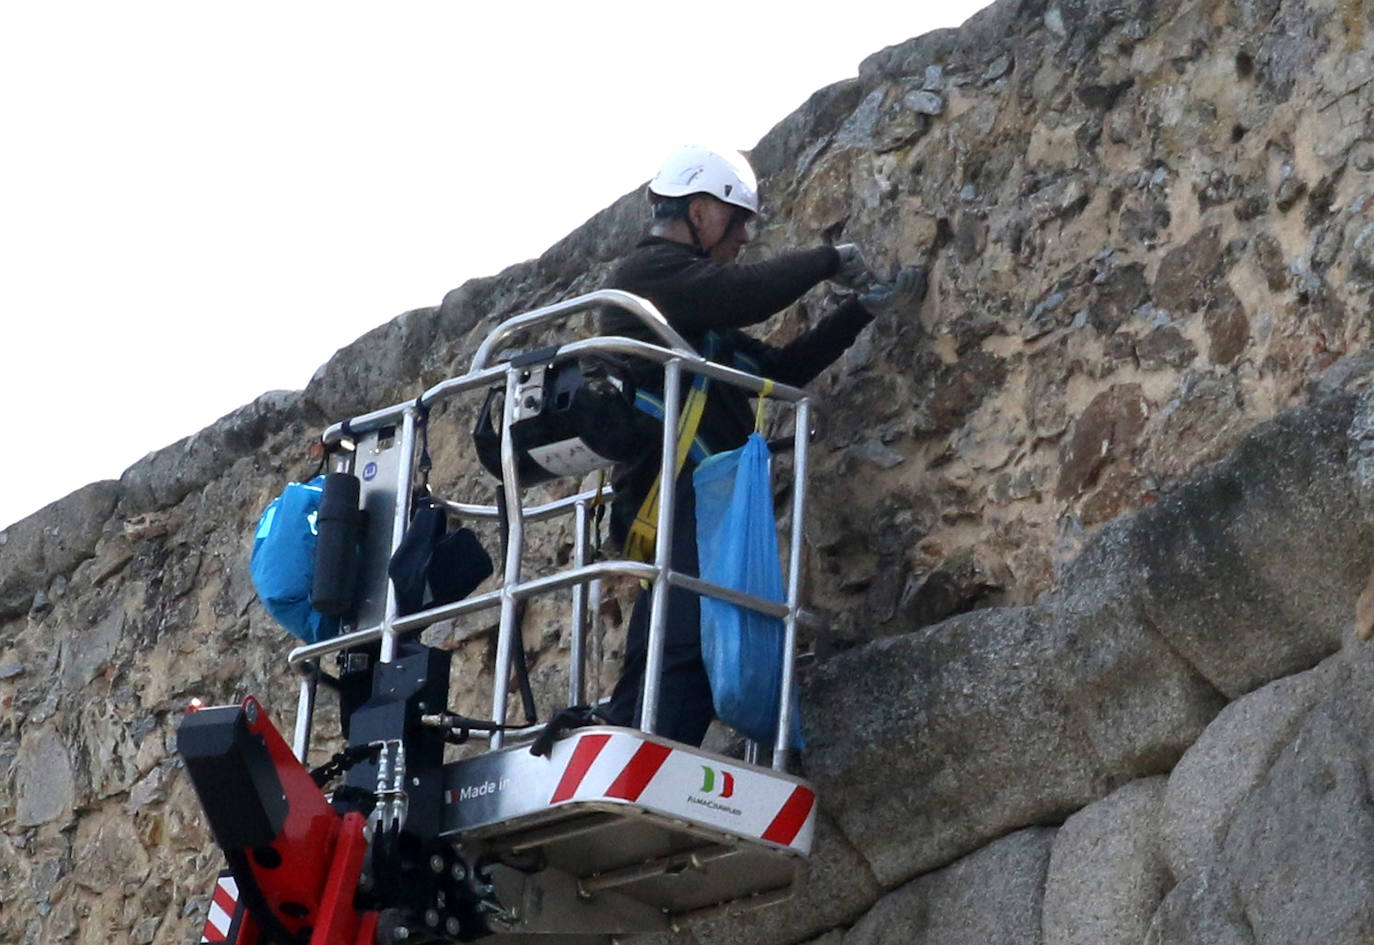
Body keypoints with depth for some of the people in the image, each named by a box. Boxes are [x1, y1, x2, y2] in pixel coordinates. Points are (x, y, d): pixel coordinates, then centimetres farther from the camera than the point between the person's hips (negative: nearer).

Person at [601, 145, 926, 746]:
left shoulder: (699, 317, 32)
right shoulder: (649, 270, 0)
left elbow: (780, 368, 31)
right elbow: (743, 294, -15)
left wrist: (866, 309, 29)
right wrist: (828, 261, 0)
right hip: (679, 495, -11)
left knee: (653, 673, 2)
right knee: (689, 652, -26)